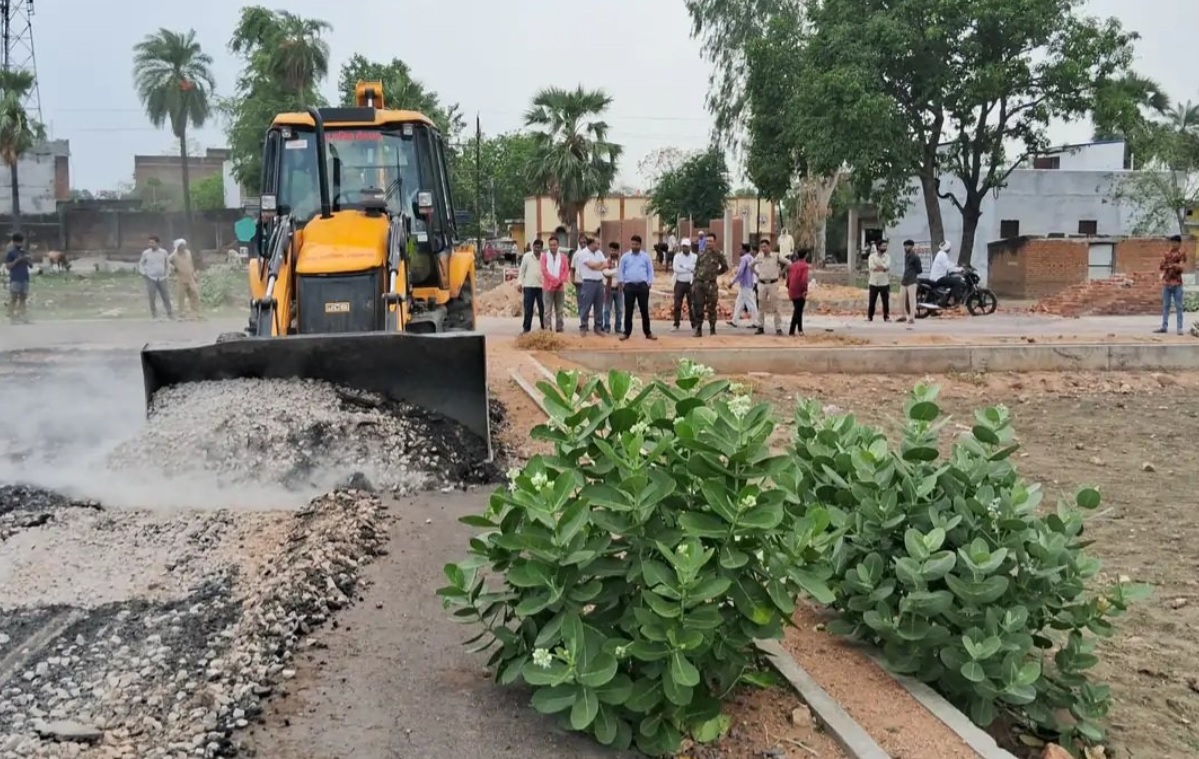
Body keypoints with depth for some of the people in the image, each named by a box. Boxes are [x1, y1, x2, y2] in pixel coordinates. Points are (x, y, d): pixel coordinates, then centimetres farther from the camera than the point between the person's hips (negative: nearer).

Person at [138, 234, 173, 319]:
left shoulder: (164, 252, 1)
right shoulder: (146, 253, -3)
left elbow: (167, 263, 15)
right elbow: (140, 263, 7)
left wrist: (166, 272, 8)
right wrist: (143, 273, -4)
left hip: (162, 278, 1)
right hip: (151, 278, -1)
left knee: (166, 296, 3)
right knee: (152, 298, -1)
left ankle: (169, 314, 11)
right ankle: (154, 314, 9)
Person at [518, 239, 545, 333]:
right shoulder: (527, 256, 2)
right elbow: (522, 270, 5)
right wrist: (520, 283, -1)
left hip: (541, 286, 1)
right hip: (528, 286, -1)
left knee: (542, 308, 6)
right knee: (528, 309, 2)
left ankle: (544, 327, 14)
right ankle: (526, 328, 7)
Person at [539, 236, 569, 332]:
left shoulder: (563, 256, 8)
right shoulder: (545, 257, 2)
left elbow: (566, 270, 4)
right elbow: (544, 270, -7)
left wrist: (561, 281, -12)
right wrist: (554, 280, -15)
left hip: (560, 287, 2)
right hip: (548, 287, -2)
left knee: (560, 309, 6)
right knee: (548, 309, -3)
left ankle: (559, 328, 11)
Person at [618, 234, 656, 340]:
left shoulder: (646, 256, 6)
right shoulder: (625, 256, 6)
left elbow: (650, 270, 8)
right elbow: (621, 270, 9)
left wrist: (650, 282, -2)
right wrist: (622, 282, -1)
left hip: (642, 285, 0)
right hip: (629, 285, 0)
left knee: (644, 310, 3)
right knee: (628, 310, 2)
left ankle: (648, 333, 10)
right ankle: (627, 333, 9)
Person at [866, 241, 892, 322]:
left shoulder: (887, 256, 6)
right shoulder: (872, 256, 2)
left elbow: (887, 266, -14)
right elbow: (871, 267, -15)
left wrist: (876, 267, -21)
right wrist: (882, 267, -18)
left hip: (884, 283, 1)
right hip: (873, 282, -1)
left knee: (886, 301, 2)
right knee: (872, 301, 2)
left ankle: (886, 317, 9)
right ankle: (869, 317, 10)